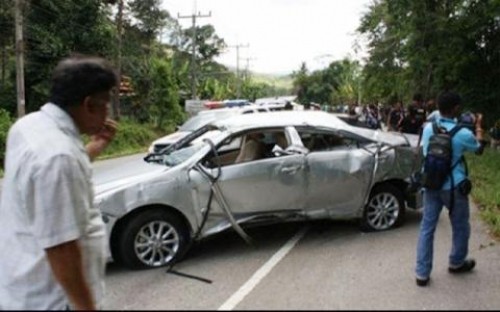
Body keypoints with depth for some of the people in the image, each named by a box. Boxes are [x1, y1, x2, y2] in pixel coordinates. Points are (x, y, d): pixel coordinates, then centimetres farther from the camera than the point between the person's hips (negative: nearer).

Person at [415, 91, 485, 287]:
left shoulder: (428, 128, -4)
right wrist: (478, 127, 21)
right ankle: (456, 263, 39)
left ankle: (422, 273, 9)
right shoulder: (462, 133, -17)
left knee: (427, 227, 8)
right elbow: (479, 149, 5)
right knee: (460, 227, 20)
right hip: (453, 187, -4)